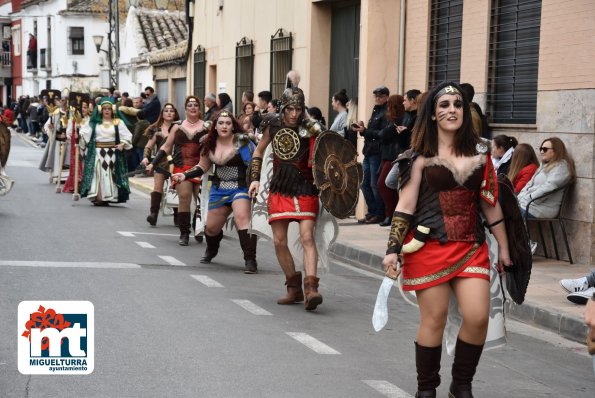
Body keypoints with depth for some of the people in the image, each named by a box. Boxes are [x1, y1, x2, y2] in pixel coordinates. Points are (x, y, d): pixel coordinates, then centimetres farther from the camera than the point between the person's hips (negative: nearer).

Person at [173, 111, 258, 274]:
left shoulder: (241, 141, -10)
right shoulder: (210, 144, 5)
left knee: (242, 218, -29)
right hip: (219, 190, 5)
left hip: (240, 187, -5)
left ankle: (250, 260, -25)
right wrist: (185, 175, 5)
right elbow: (203, 167, 16)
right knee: (211, 227, 11)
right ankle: (211, 250, 46)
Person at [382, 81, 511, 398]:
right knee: (433, 320, 0)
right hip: (430, 247, -3)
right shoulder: (421, 156, -1)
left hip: (471, 247, 3)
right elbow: (405, 205, -2)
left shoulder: (479, 152, 9)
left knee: (478, 318, -7)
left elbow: (491, 203, 13)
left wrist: (503, 247, 15)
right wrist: (393, 249, -9)